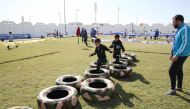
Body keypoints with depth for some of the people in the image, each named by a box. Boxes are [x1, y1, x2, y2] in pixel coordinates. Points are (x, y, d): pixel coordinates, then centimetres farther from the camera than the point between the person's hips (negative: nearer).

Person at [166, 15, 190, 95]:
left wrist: (176, 55, -26)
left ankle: (173, 90, 4)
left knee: (172, 71, -7)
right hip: (178, 54, 10)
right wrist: (172, 53, 18)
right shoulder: (179, 29, 12)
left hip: (181, 55, -10)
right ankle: (179, 87, 31)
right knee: (178, 70, 17)